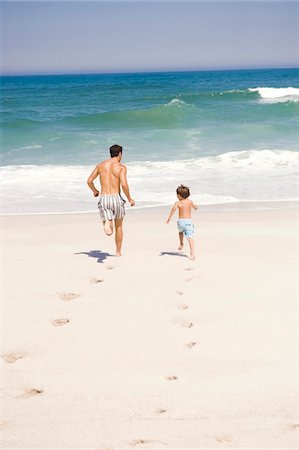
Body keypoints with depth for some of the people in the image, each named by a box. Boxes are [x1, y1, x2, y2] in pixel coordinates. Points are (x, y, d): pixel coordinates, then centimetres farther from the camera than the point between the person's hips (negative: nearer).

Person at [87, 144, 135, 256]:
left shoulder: (101, 165, 9)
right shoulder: (121, 167, -4)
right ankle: (118, 251, 29)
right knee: (119, 226, 21)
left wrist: (95, 191, 29)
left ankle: (107, 223, -38)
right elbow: (124, 184, -17)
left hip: (103, 199, 2)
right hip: (116, 198, -2)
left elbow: (89, 181, 9)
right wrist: (130, 199, -3)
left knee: (110, 229, 0)